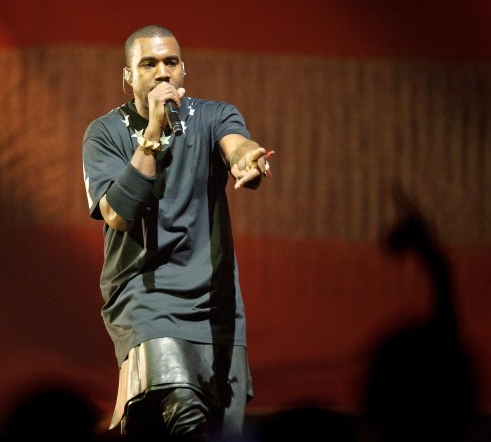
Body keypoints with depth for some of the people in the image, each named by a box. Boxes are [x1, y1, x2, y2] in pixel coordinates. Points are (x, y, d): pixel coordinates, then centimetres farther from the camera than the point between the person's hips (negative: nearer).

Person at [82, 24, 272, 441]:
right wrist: (154, 130, -17)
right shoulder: (105, 133, 1)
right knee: (181, 405, -30)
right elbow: (117, 214, -14)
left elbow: (236, 145, -20)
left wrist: (247, 160, -45)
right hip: (141, 289, -3)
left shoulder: (213, 117, 4)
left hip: (214, 296, 3)